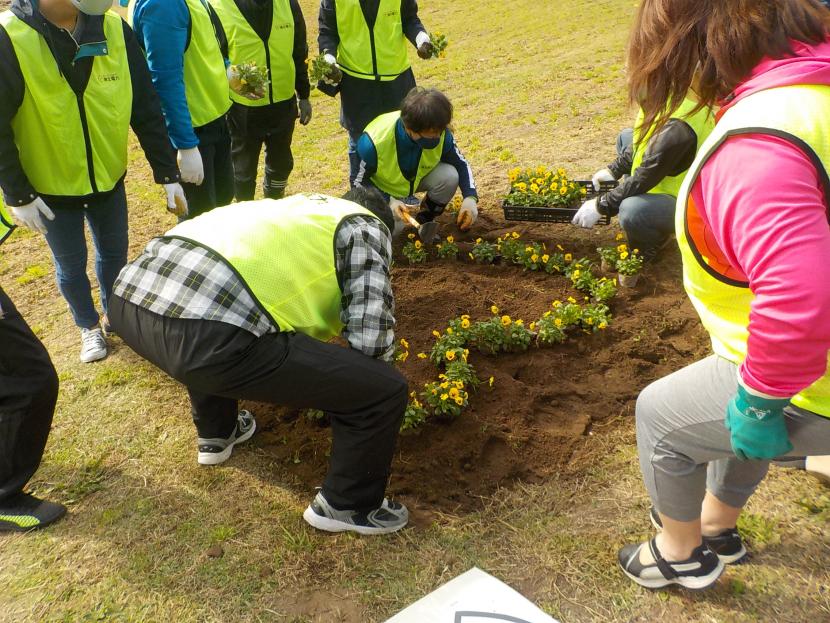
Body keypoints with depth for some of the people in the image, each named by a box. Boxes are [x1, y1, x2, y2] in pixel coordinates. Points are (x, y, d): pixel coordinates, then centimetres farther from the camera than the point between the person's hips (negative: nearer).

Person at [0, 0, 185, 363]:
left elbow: (146, 109, -5)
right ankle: (89, 326, 39)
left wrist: (167, 173, -7)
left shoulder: (115, 30, -10)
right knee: (71, 266, 14)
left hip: (108, 179, 3)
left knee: (114, 253, 19)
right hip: (50, 188, -3)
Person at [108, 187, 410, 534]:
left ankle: (215, 434, 56)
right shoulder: (365, 227, 16)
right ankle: (346, 505, 27)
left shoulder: (294, 206, 36)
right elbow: (371, 340, 4)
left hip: (129, 299, 9)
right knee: (385, 390, 5)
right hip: (206, 335, -9)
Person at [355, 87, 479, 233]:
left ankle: (425, 220, -1)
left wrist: (470, 197, -28)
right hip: (382, 191, -3)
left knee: (449, 176, -26)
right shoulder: (374, 142, -37)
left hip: (417, 177, 3)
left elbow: (462, 164, -11)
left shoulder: (441, 134, -28)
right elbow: (359, 182, -23)